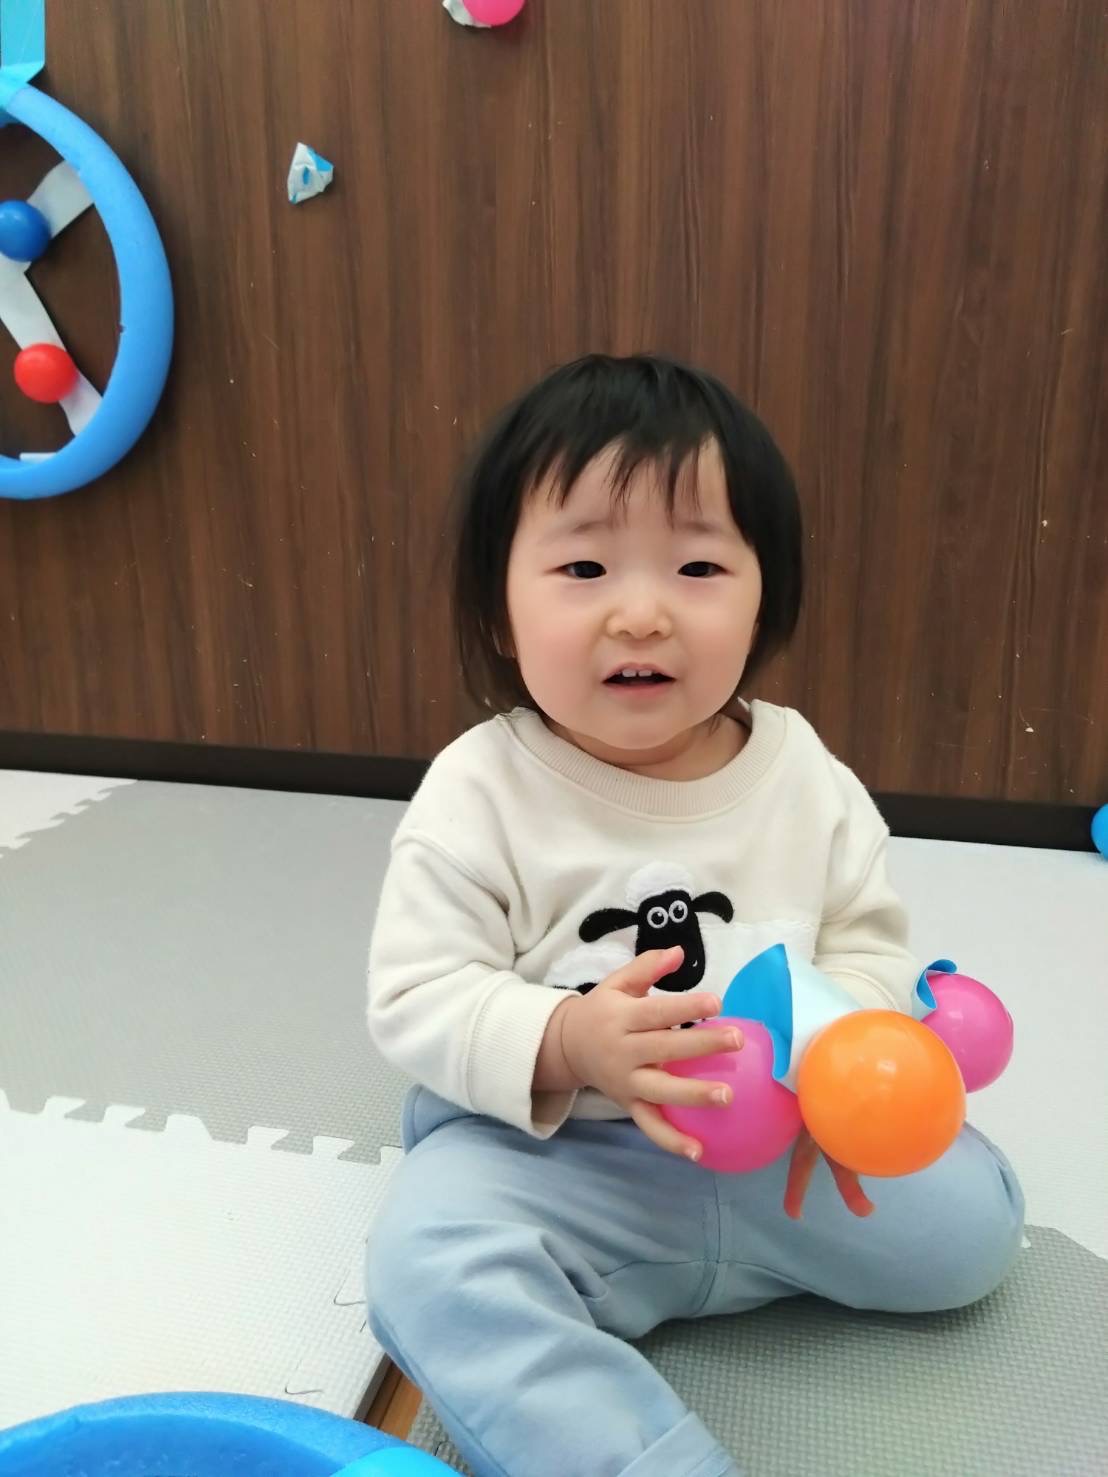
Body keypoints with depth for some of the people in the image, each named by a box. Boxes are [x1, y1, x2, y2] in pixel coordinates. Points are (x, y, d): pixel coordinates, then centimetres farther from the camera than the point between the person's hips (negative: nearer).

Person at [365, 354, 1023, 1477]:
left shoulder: (805, 778, -5)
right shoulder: (479, 794, -14)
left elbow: (870, 949, 3)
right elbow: (417, 1000, -14)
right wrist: (566, 1045, -31)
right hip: (545, 1153, -3)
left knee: (968, 1221, -4)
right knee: (430, 1259, -29)